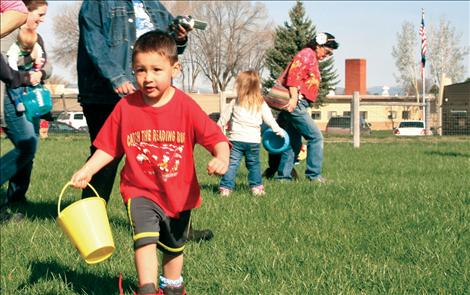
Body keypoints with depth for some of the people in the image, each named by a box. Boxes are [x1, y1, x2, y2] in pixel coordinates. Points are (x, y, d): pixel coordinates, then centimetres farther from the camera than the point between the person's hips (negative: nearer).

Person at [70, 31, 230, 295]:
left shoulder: (186, 107, -15)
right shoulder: (126, 107, -11)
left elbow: (216, 137, -18)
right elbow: (109, 147, -2)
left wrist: (221, 158, -38)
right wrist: (86, 171, -15)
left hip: (179, 194, 1)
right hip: (140, 191, -1)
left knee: (174, 248, 21)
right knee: (146, 239, -24)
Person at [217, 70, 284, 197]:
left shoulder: (235, 103, 1)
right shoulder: (261, 104, 2)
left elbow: (223, 118, 9)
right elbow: (269, 119, 7)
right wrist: (278, 130, 22)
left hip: (236, 139, -1)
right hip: (253, 140, 1)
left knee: (232, 163, 0)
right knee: (254, 164, 15)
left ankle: (226, 188, -6)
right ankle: (257, 187, 15)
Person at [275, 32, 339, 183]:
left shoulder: (313, 59, 27)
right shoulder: (307, 54, -6)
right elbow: (293, 74, -19)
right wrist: (294, 98, -26)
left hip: (297, 105, 10)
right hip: (295, 104, -10)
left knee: (294, 143, 11)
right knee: (316, 137, -8)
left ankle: (283, 176, 13)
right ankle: (314, 174, -6)